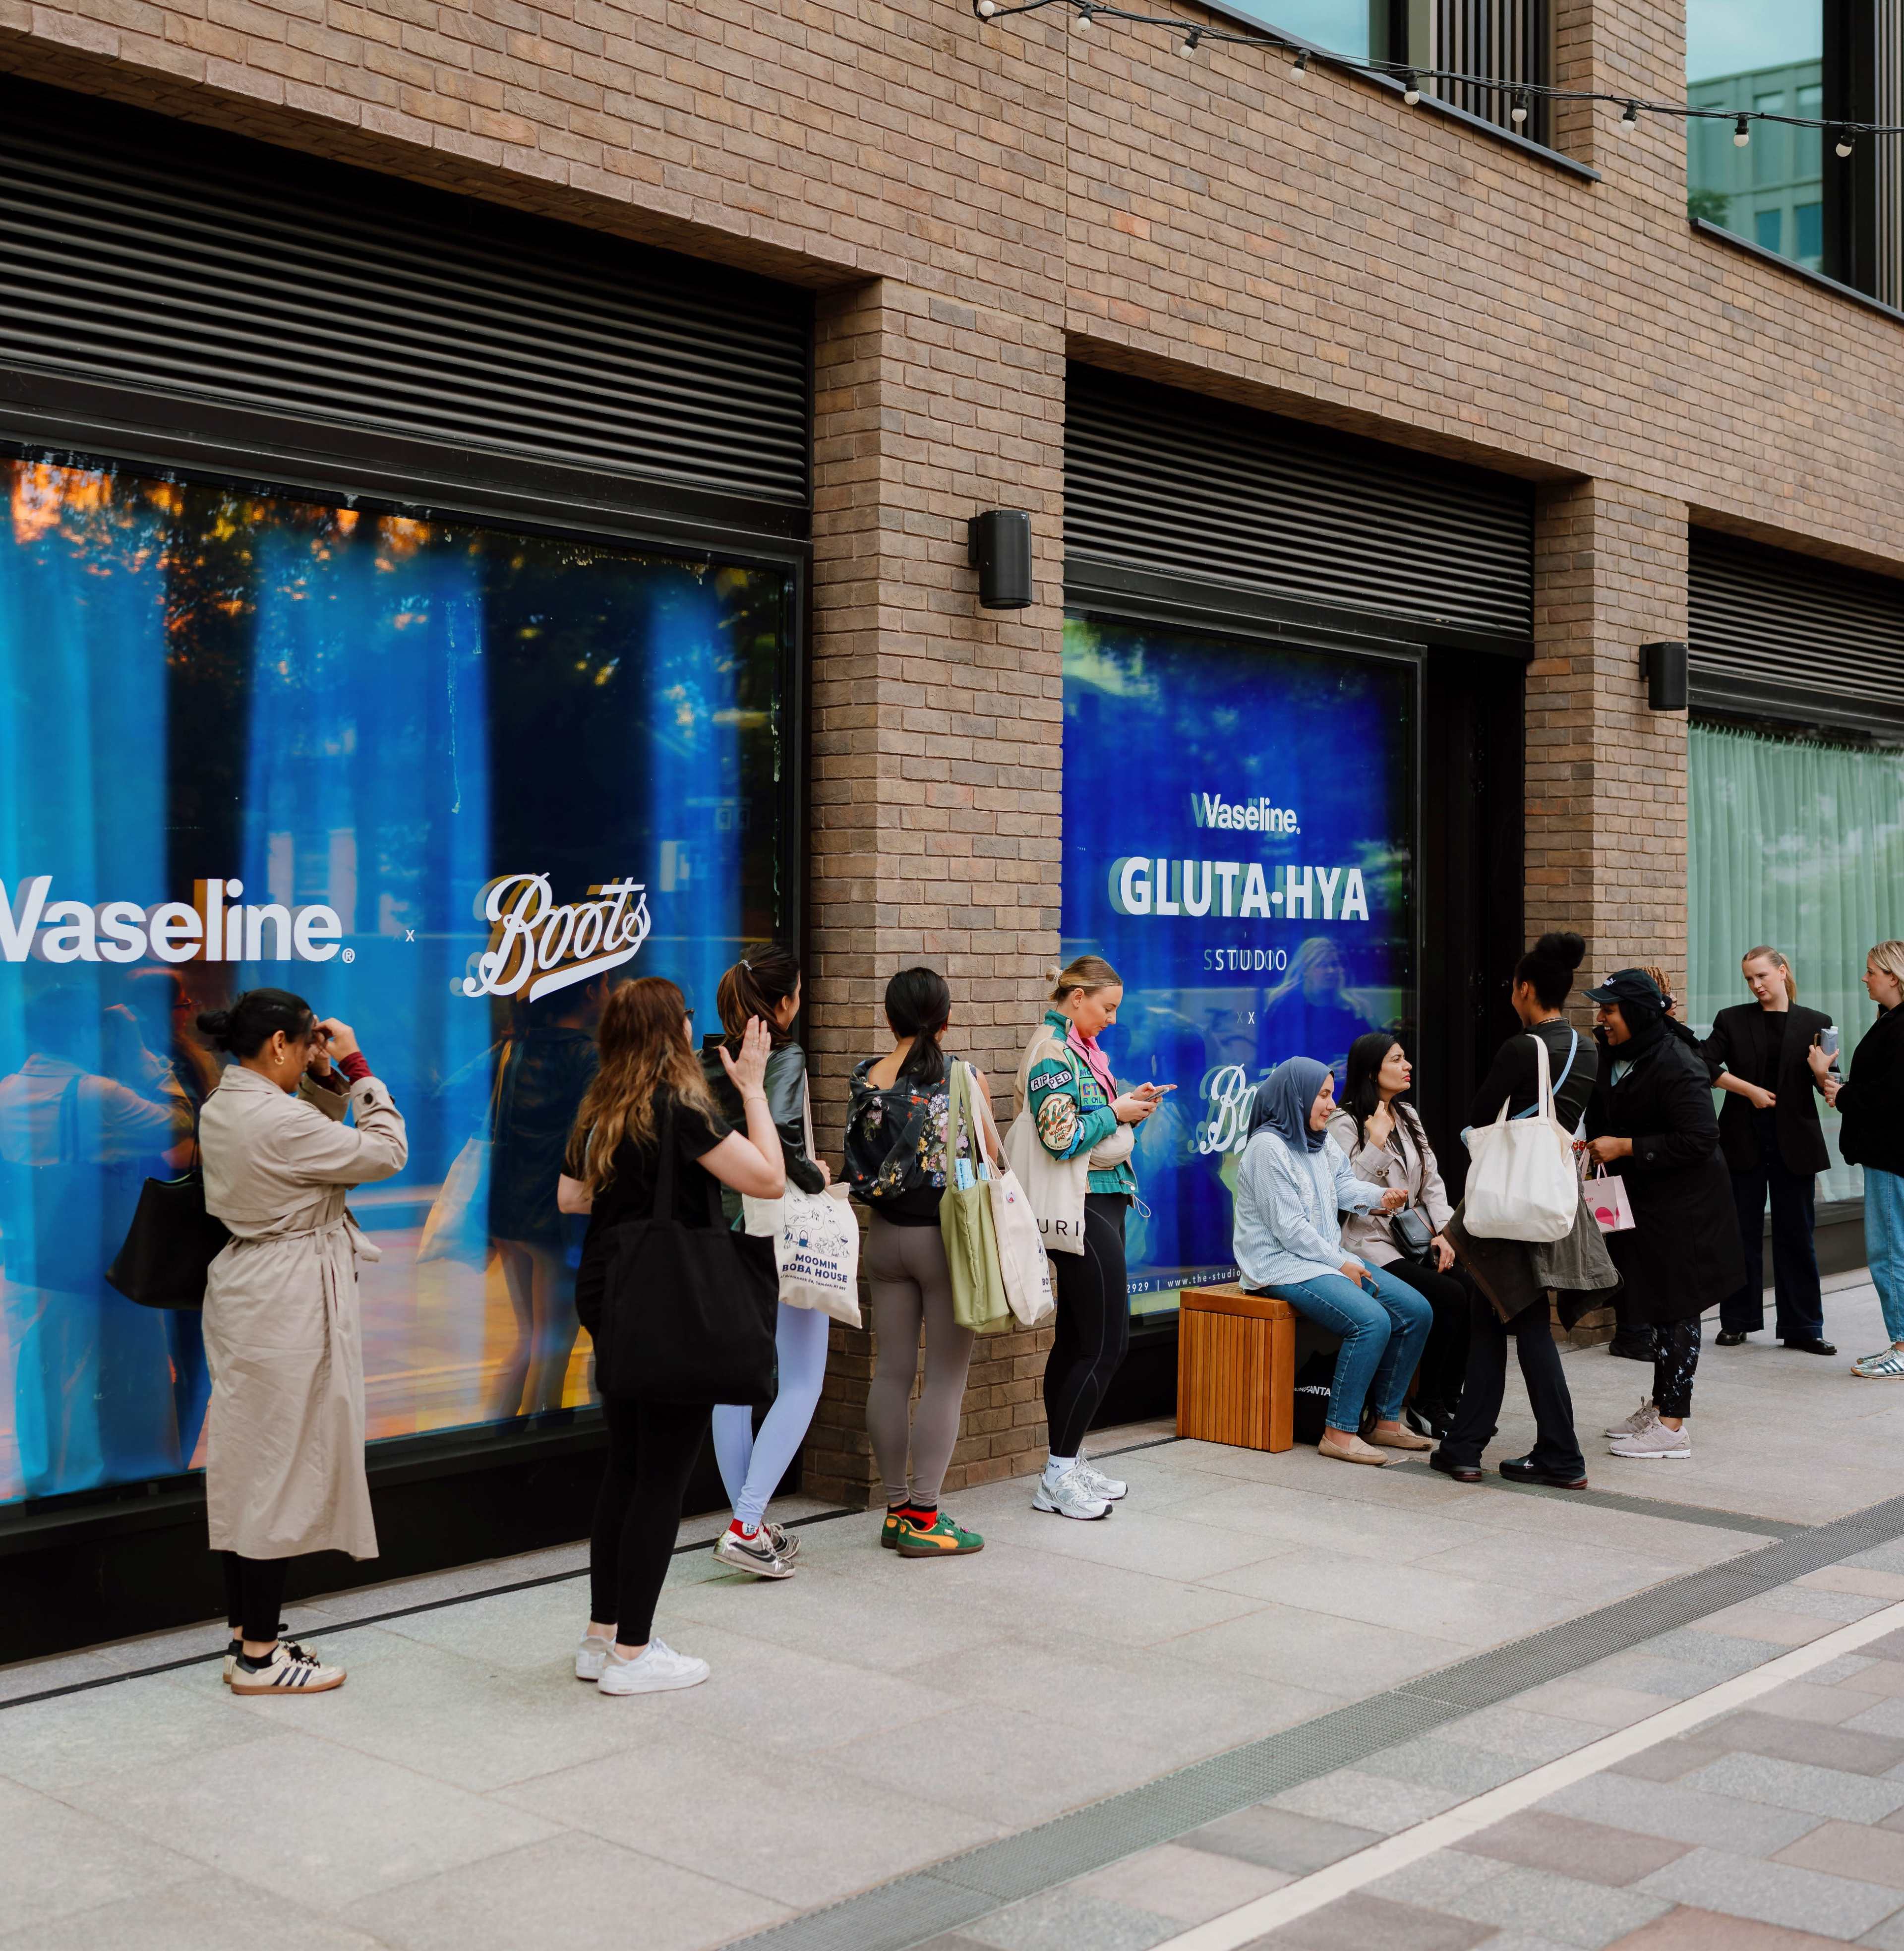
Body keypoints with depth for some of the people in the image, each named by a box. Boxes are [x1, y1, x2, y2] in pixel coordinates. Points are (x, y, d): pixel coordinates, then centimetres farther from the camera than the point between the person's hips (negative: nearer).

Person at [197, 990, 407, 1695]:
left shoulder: (222, 1108, 7)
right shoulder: (277, 1120, -22)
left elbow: (313, 1137, 22)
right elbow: (386, 1153, -15)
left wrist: (328, 1077, 8)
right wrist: (357, 1067, -9)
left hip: (246, 1293, 10)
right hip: (290, 1302, -10)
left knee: (249, 1474, 15)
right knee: (283, 1474, -1)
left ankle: (247, 1639, 24)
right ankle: (260, 1659, 7)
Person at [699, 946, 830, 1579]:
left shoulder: (704, 1062, 6)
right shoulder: (786, 1059, -14)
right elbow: (778, 1136, -29)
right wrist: (814, 1179, -15)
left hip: (721, 1233, 7)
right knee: (802, 1383, 2)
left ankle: (749, 1524, 20)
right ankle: (745, 1526, -7)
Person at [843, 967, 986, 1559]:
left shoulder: (865, 1081, 0)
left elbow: (861, 1165, 7)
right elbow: (990, 1160, -9)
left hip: (885, 1236, 5)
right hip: (945, 1239, -5)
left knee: (891, 1373, 10)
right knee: (945, 1377, 2)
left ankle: (897, 1508, 18)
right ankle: (924, 1517, 2)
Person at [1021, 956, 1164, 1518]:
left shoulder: (1078, 1050, 17)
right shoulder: (1053, 1053, -14)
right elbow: (1061, 1136, -23)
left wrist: (1130, 1103, 7)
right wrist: (1116, 1112, -11)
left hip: (1100, 1203, 10)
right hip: (1084, 1208, -10)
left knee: (1077, 1338, 13)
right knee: (1107, 1341, -7)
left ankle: (1068, 1462, 20)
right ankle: (1057, 1477, -1)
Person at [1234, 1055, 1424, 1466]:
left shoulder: (1320, 1141, 14)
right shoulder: (1268, 1147, -16)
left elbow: (1344, 1185, 13)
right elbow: (1288, 1227, -19)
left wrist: (1381, 1197, -8)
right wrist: (1340, 1265, -15)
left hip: (1330, 1257, 10)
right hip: (1283, 1265, -10)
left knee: (1417, 1310, 0)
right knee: (1372, 1321, -29)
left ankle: (1387, 1420, 6)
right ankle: (1340, 1433, -20)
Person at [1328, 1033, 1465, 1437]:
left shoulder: (1408, 1117, 16)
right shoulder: (1344, 1125, -7)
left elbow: (1432, 1181, 15)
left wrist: (1444, 1232, 0)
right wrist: (1376, 1143, -21)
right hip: (1371, 1245, -7)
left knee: (1472, 1289, -18)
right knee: (1449, 1297, -24)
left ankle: (1450, 1399, -7)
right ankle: (1427, 1406, -11)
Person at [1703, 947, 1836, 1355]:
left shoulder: (1815, 1023, 5)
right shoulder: (1732, 1020, 5)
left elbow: (1826, 1086, 1)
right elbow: (1707, 1066, -4)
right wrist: (1750, 1090, -14)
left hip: (1794, 1139, 0)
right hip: (1744, 1138, 0)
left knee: (1796, 1234, 3)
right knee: (1742, 1231, 5)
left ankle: (1801, 1328, 8)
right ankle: (1737, 1321, 15)